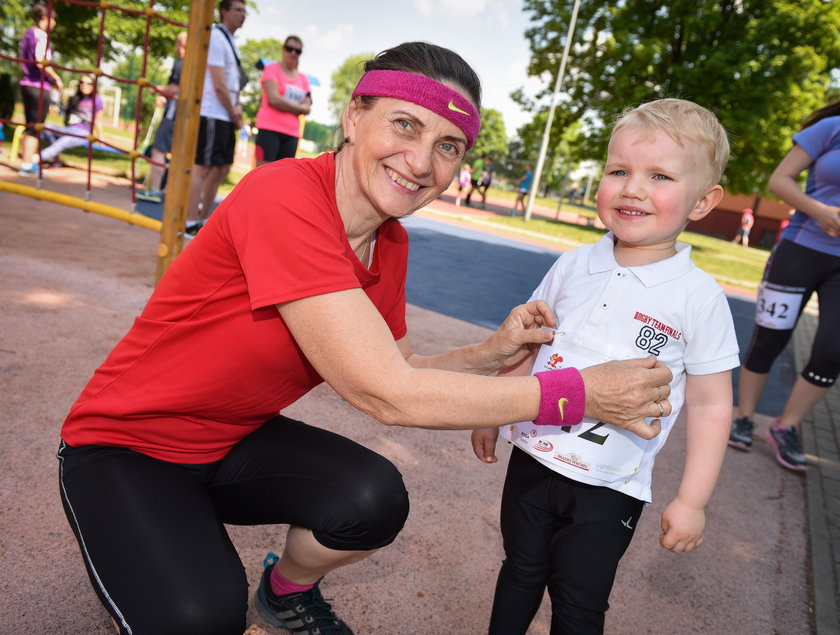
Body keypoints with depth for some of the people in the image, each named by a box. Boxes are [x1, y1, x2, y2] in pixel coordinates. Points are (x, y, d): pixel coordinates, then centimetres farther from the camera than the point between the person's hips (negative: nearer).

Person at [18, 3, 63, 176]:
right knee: (35, 127, -4)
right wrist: (57, 78, -13)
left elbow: (23, 61, 19)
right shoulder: (41, 35, -11)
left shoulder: (28, 33, 16)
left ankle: (25, 160, 19)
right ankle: (27, 164, -2)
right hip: (40, 86, -9)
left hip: (27, 83, 9)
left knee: (30, 126, 15)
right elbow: (41, 62, -22)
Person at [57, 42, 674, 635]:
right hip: (126, 446, -5)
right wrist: (579, 393, -26)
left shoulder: (390, 244, -6)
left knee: (374, 500, -20)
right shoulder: (283, 198, -31)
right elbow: (386, 394, -33)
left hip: (236, 442, 6)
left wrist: (492, 353, -18)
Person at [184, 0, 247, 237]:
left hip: (225, 117, 10)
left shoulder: (230, 41, 20)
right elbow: (219, 85, -16)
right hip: (212, 115, -10)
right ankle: (190, 225, -4)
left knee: (222, 168, 12)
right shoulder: (216, 38, -10)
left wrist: (237, 107, 3)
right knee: (202, 168, -8)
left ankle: (203, 220, 21)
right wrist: (234, 115, -8)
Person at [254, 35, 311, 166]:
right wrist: (297, 107, -1)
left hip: (292, 134, 5)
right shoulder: (272, 68, 4)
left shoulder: (303, 79, 16)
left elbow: (306, 109, 9)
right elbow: (274, 99, -9)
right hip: (270, 130, -5)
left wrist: (284, 105, -7)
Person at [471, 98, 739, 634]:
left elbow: (710, 405, -6)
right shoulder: (573, 267, -3)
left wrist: (692, 500, -5)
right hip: (533, 458, 3)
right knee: (521, 574, 19)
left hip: (609, 489, -3)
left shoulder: (700, 298, -11)